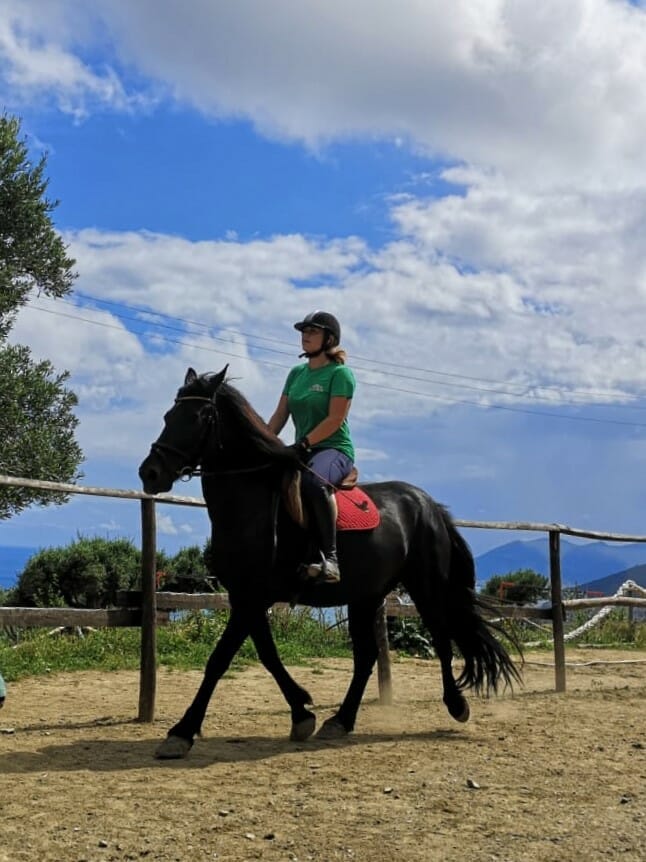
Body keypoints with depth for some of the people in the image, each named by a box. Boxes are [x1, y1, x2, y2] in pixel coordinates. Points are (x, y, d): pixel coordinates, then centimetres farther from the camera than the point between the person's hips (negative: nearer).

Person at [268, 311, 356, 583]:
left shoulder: (340, 373, -4)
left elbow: (335, 419, -13)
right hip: (303, 450, 8)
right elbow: (280, 415, 14)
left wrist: (304, 443, -21)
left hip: (335, 449, -8)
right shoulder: (296, 373, 17)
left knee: (313, 480, -40)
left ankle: (329, 556, -38)